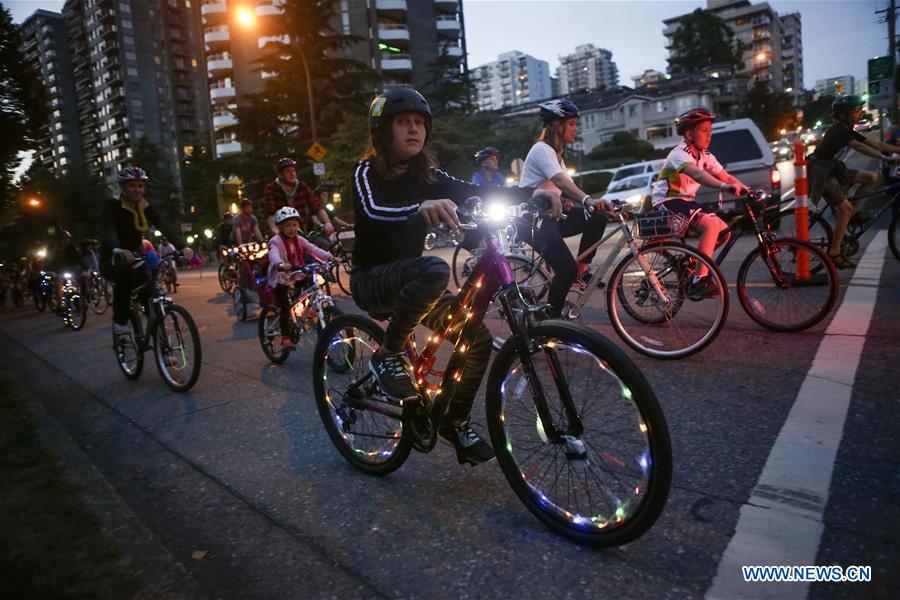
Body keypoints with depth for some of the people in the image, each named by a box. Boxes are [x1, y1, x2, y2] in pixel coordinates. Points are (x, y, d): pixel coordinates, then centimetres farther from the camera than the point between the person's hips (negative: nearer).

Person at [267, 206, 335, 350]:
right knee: (285, 308, -13)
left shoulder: (300, 240, 1)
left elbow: (313, 249, -14)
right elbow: (274, 255, -35)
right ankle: (285, 337, -4)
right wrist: (281, 265, -59)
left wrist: (329, 257, -32)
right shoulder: (276, 241, -15)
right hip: (281, 279, -5)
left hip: (296, 277, 6)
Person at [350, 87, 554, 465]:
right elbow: (374, 211, -35)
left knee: (478, 336, -8)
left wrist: (532, 192, -26)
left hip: (409, 279, 6)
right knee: (434, 270, -37)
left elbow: (476, 193, -10)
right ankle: (388, 355, -17)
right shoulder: (367, 172, -13)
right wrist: (421, 207, -56)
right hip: (372, 281, -6)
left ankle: (456, 422, 12)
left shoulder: (427, 176, 3)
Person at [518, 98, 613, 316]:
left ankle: (582, 268, 4)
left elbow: (566, 187, 13)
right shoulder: (542, 149, -15)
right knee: (567, 270, -18)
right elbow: (560, 181, -33)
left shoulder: (556, 152, 17)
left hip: (548, 216, 9)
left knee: (597, 218, -6)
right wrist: (588, 200, -48)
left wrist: (593, 204, -1)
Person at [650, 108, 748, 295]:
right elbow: (696, 173, -36)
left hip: (685, 201, 9)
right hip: (667, 202, -9)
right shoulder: (680, 154, -17)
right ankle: (700, 280, -25)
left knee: (724, 230, 0)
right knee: (710, 224, -28)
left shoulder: (705, 156, 10)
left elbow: (726, 176, 6)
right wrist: (724, 186, -50)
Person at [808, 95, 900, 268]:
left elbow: (874, 143, 10)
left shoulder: (847, 130, 11)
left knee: (871, 177, 5)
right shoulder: (837, 130, -17)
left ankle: (850, 214, 12)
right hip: (820, 172, -10)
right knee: (846, 208, -18)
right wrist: (886, 158, -39)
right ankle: (834, 253, -15)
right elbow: (858, 147, -32)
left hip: (832, 169, 10)